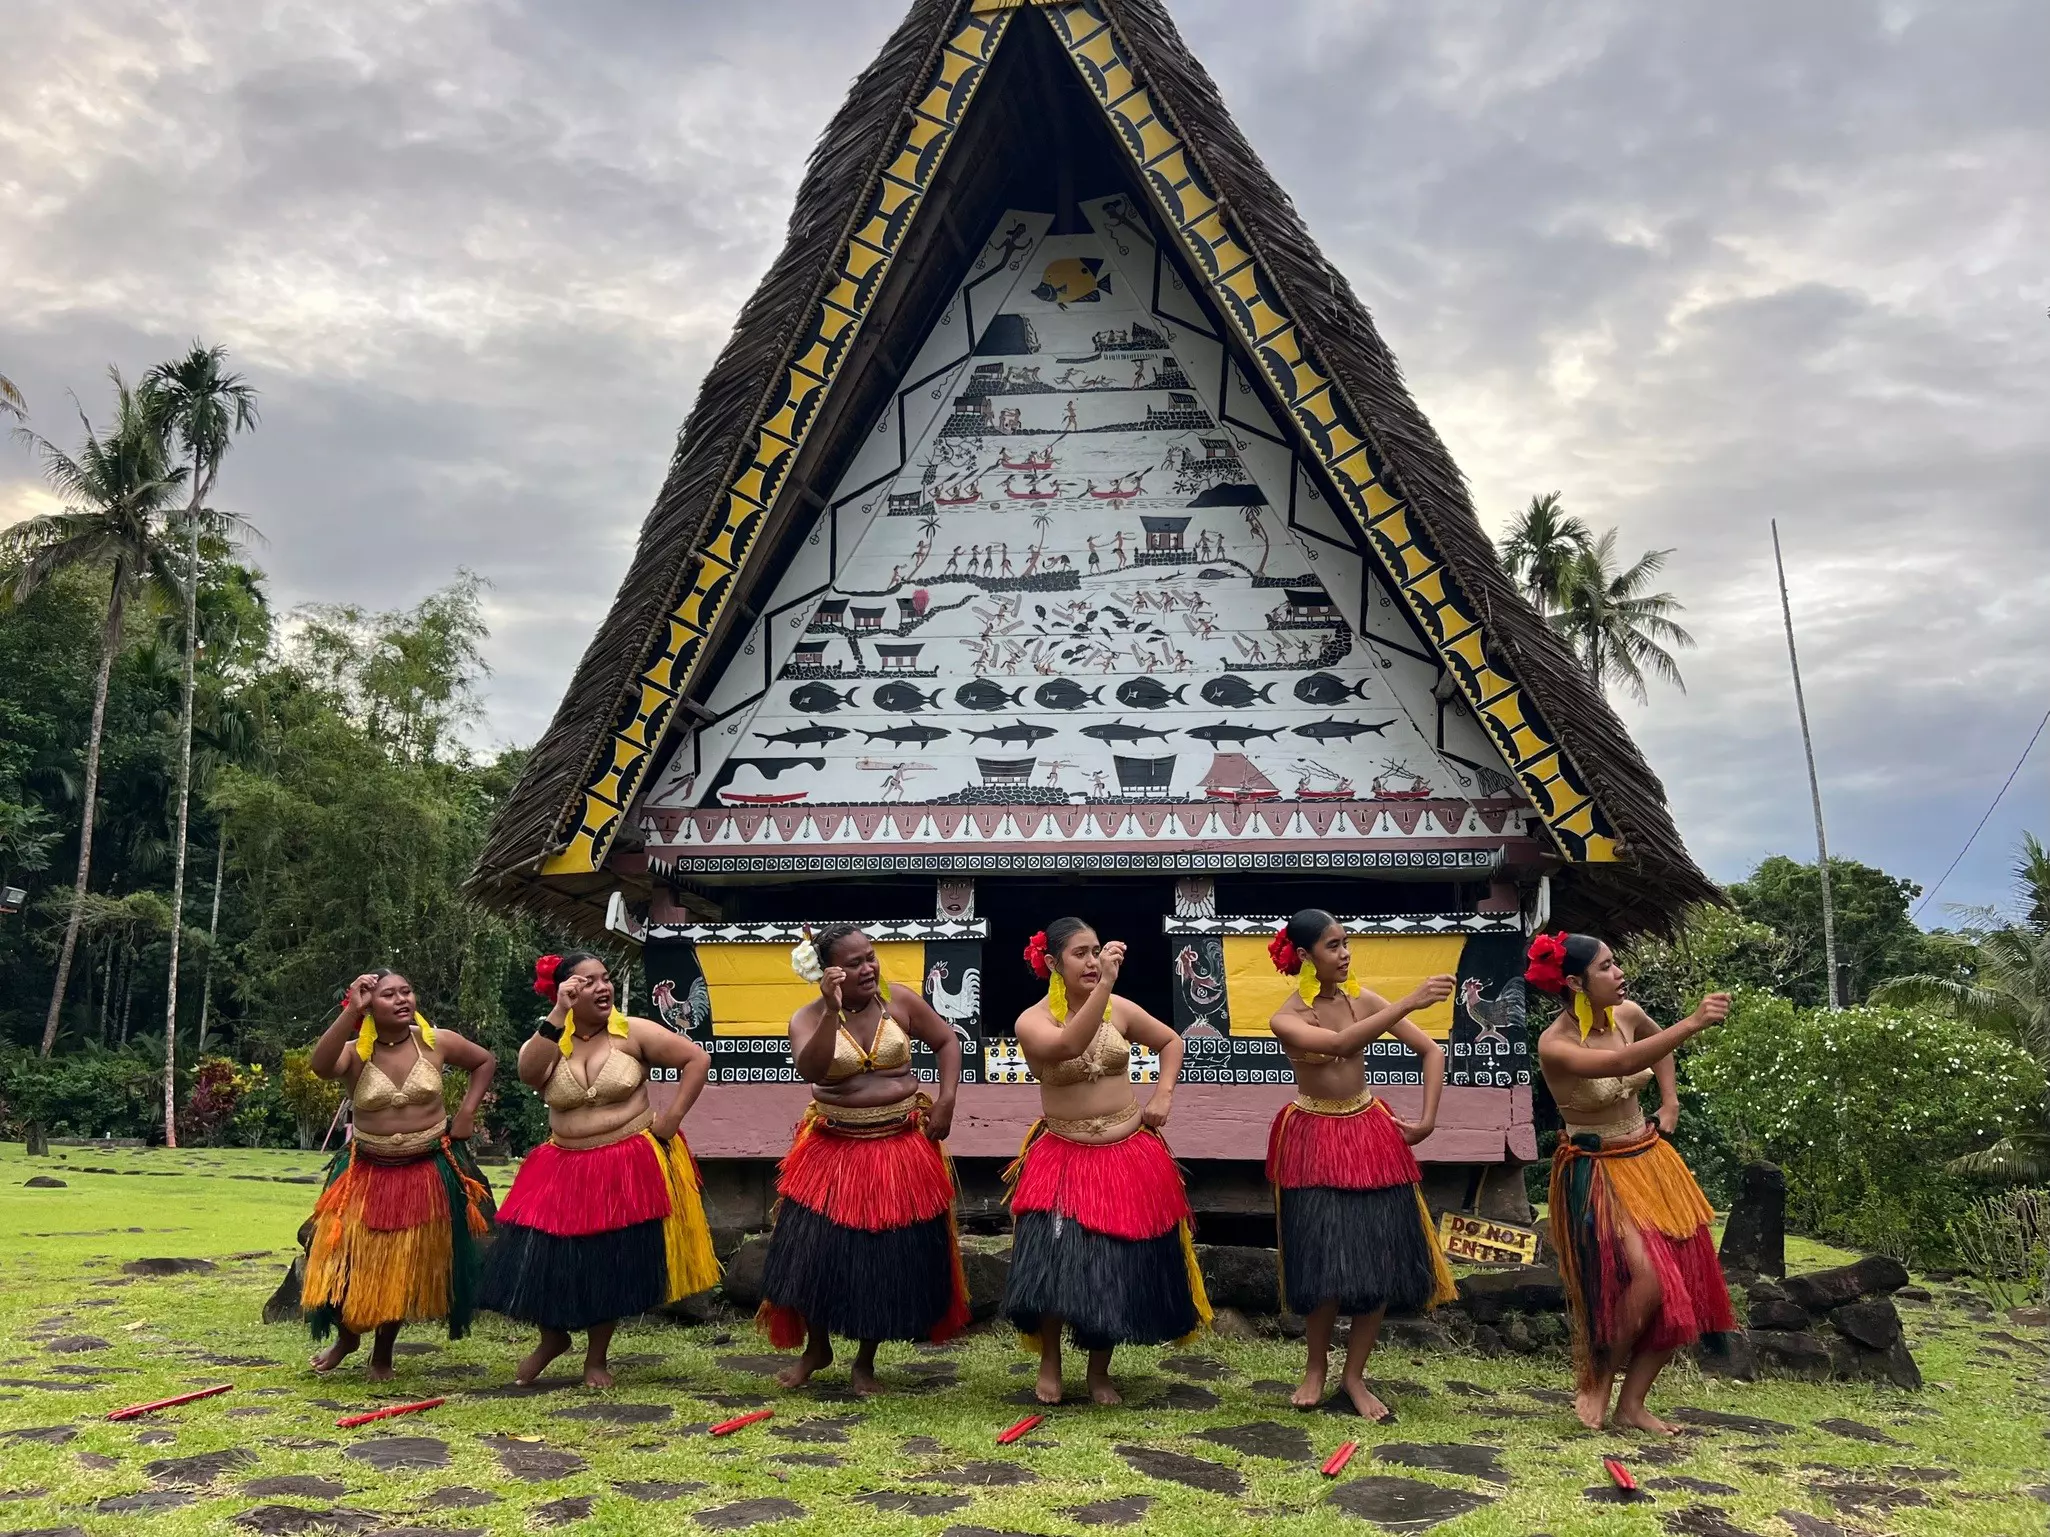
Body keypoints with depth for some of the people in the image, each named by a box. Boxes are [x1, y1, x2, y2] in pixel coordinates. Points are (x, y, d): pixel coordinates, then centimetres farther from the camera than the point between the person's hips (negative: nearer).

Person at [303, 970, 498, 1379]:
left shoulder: (436, 1042, -6)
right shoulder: (355, 1052, -10)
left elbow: (486, 1061, 9)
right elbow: (320, 1067, -33)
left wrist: (466, 1112, 0)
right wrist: (351, 1011, -34)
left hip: (430, 1172, 1)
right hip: (369, 1174, 0)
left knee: (408, 1268, 9)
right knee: (352, 1262, 1)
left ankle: (383, 1351, 31)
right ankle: (346, 1336, 32)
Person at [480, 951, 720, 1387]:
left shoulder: (634, 1032, -7)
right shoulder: (550, 1040, -2)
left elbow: (697, 1059, -6)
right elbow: (529, 1073, -25)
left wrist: (672, 1115, -11)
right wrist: (558, 1016, -26)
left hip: (630, 1168, -2)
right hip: (566, 1169, 2)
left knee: (614, 1267, 6)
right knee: (545, 1259, 1)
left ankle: (597, 1357, 28)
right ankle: (553, 1337, 32)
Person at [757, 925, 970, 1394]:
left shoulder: (900, 1001, -5)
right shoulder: (808, 1017, -8)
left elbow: (947, 1041, 6)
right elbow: (809, 1070, -28)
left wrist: (945, 1100, -4)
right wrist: (832, 1010, -35)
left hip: (900, 1149, 1)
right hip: (833, 1150, -1)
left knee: (890, 1258, 7)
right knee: (816, 1252, 1)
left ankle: (865, 1361, 28)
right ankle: (816, 1348, 29)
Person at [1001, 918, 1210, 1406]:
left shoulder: (1120, 1009, -1)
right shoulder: (1033, 1021, -11)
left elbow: (1171, 1041, 15)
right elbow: (1068, 1045, -34)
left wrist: (1163, 1095, 0)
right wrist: (1105, 983, -38)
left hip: (1128, 1156, 3)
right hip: (1063, 1159, -3)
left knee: (1118, 1270, 8)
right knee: (1054, 1266, -14)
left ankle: (1099, 1371, 29)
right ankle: (1050, 1361, 15)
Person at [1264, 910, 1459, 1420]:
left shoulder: (1364, 1001, -3)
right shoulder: (1287, 1020, -14)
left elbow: (1432, 1051, 1)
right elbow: (1341, 1043, -34)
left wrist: (1427, 1119, -5)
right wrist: (1409, 1003, -40)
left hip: (1370, 1134, 4)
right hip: (1314, 1141, -4)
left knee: (1382, 1258, 2)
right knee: (1326, 1262, -4)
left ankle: (1354, 1375, 18)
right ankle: (1317, 1366, 22)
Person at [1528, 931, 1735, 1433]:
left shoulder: (1628, 1014, -3)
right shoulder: (1555, 1045, -23)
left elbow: (1657, 1043, 22)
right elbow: (1622, 1063, -42)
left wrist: (1669, 1101, 12)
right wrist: (1694, 1022, -48)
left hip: (1650, 1161, 7)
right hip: (1596, 1173, -7)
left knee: (1686, 1291, 4)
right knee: (1647, 1279, -23)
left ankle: (1632, 1404, 17)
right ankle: (1594, 1384, 3)